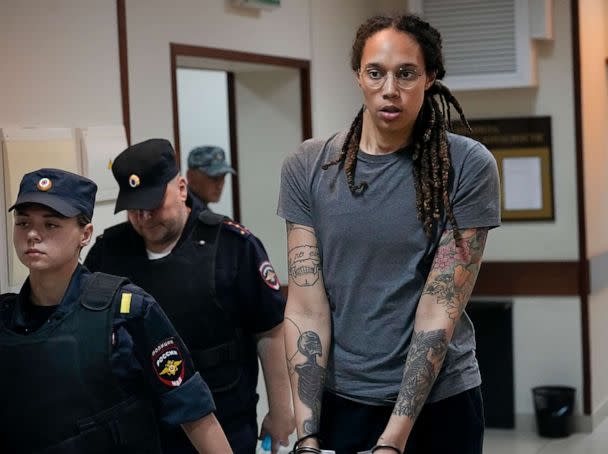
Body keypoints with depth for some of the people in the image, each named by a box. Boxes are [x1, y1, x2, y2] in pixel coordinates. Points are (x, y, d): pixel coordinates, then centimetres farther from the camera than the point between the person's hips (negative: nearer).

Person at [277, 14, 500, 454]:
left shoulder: (467, 166, -10)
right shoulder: (308, 167, -4)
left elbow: (439, 311, -14)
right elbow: (306, 307, -8)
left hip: (439, 400, -1)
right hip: (339, 399, 2)